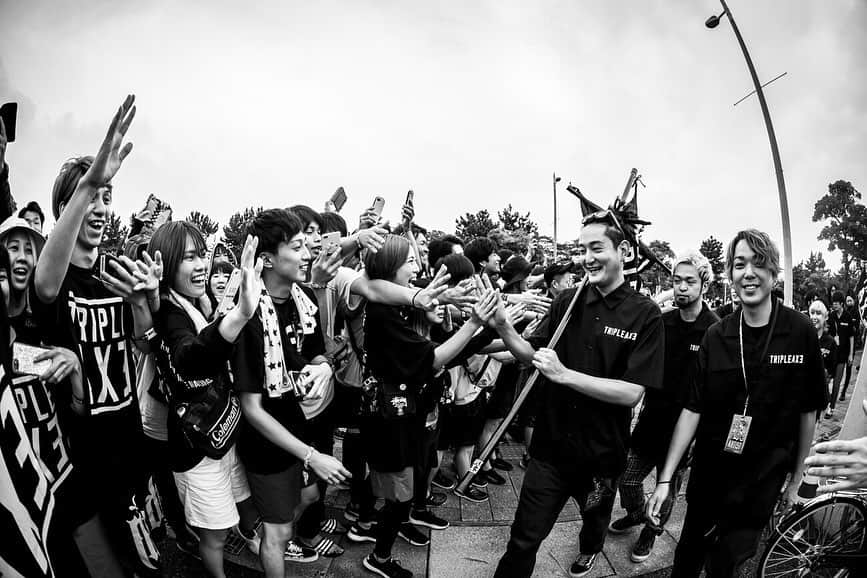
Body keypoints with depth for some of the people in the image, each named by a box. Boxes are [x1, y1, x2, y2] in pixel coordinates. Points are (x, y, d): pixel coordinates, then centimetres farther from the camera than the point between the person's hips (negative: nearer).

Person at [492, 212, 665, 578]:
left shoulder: (645, 315, -13)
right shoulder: (567, 301, -5)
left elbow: (632, 393, -19)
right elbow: (534, 357, 1)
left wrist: (565, 374, -26)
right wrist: (503, 327, -17)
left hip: (602, 452, 0)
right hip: (550, 446, 1)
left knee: (595, 517, 29)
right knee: (524, 540, 3)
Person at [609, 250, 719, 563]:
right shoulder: (662, 322, -1)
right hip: (651, 417, 4)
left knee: (668, 488, 15)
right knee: (627, 479, 11)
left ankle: (652, 530, 41)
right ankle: (636, 514, 42)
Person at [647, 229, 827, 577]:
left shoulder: (801, 333, -10)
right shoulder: (716, 337, -6)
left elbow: (808, 413, -1)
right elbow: (692, 409, -8)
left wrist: (796, 480, 5)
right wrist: (665, 479, -12)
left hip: (760, 486, -1)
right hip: (707, 479, 2)